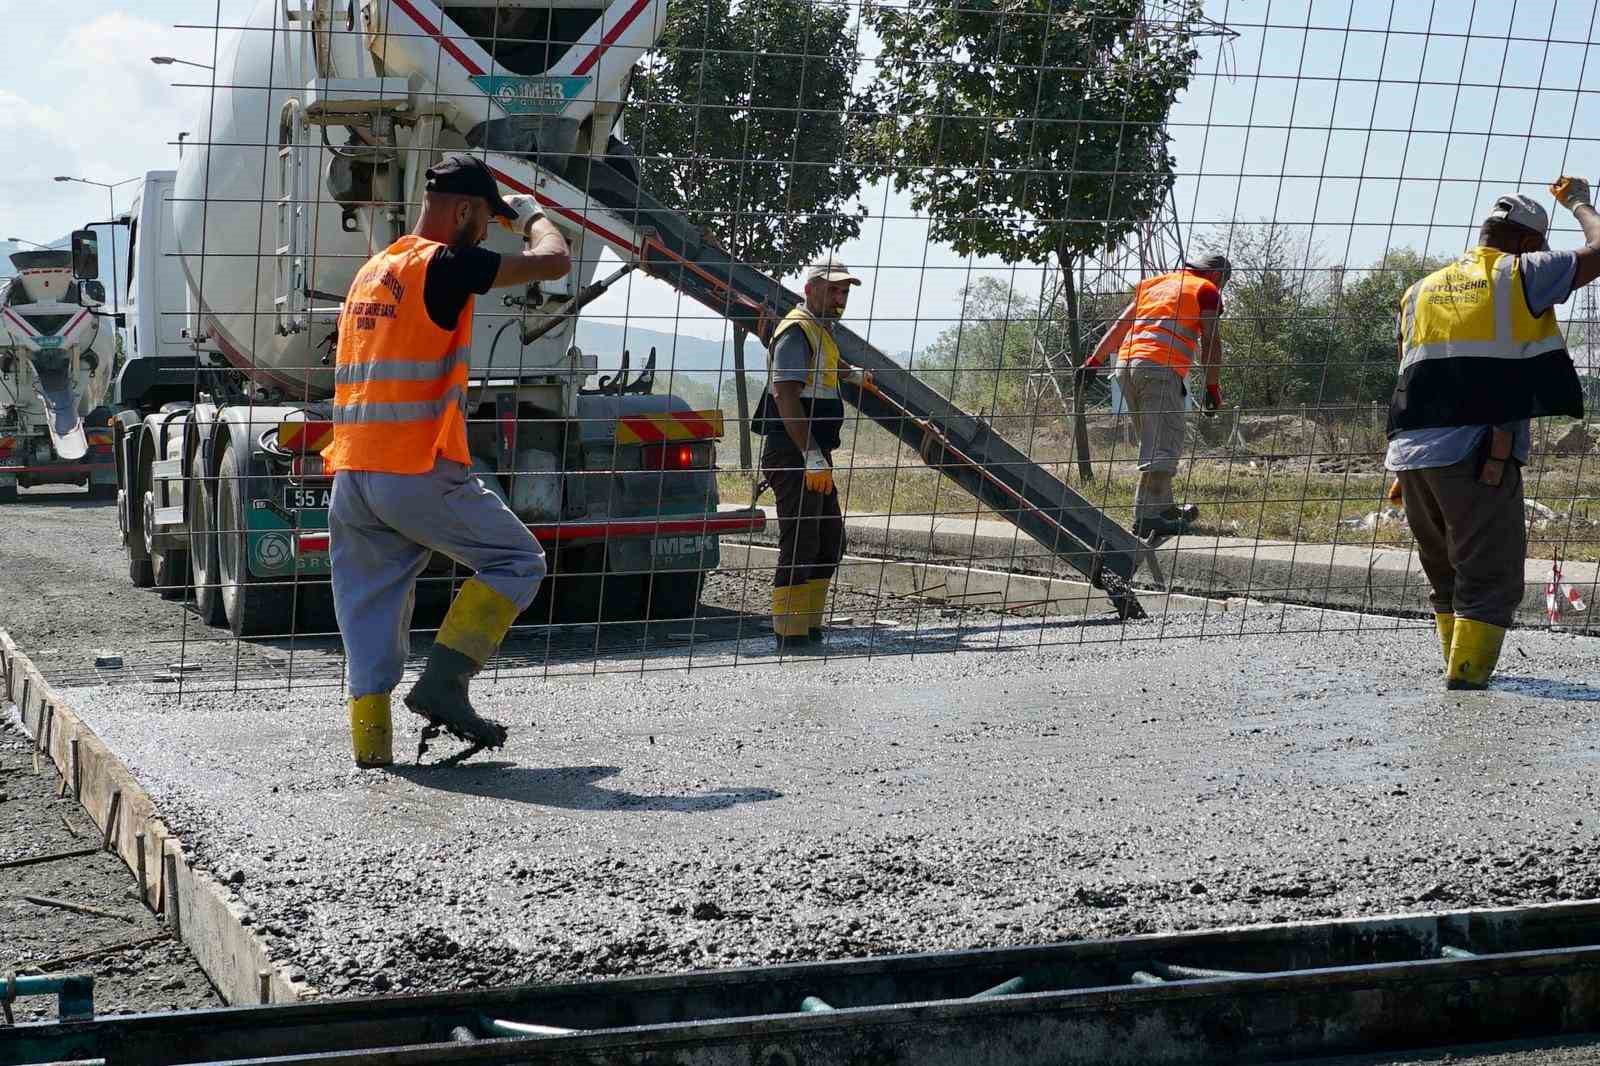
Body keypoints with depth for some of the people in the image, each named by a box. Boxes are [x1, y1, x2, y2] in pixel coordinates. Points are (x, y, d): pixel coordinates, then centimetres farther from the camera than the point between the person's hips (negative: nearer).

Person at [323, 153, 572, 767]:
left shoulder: (372, 273, 20)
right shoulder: (444, 264, -8)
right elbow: (554, 261, -7)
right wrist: (531, 215, 12)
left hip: (351, 474, 8)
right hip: (418, 474, -8)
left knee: (370, 600, 12)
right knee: (517, 559, 4)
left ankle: (370, 740, 8)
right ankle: (442, 683, -6)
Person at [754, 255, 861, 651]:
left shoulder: (821, 331, 19)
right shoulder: (797, 331, -13)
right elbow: (786, 398, -22)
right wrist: (813, 458, -27)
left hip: (814, 455, 11)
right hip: (794, 454, -11)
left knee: (830, 543, 14)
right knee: (800, 544, -10)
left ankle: (810, 627, 20)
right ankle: (791, 637, -7)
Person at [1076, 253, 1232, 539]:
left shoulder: (1154, 283, 28)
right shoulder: (1206, 290, 9)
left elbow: (1118, 326, 24)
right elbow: (1210, 340, -1)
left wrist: (1093, 361, 23)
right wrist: (1213, 387, 0)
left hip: (1126, 363, 7)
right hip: (1160, 368, -7)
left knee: (1153, 441, 19)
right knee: (1165, 444, -10)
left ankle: (1164, 507, 27)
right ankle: (1145, 516, -21)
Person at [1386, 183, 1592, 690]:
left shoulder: (1421, 290, 21)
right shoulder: (1521, 273, 3)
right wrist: (1578, 201, 26)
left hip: (1411, 455, 6)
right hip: (1479, 455, -6)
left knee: (1447, 575, 20)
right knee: (1490, 578, -3)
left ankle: (1462, 665, 27)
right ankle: (1466, 675, -12)